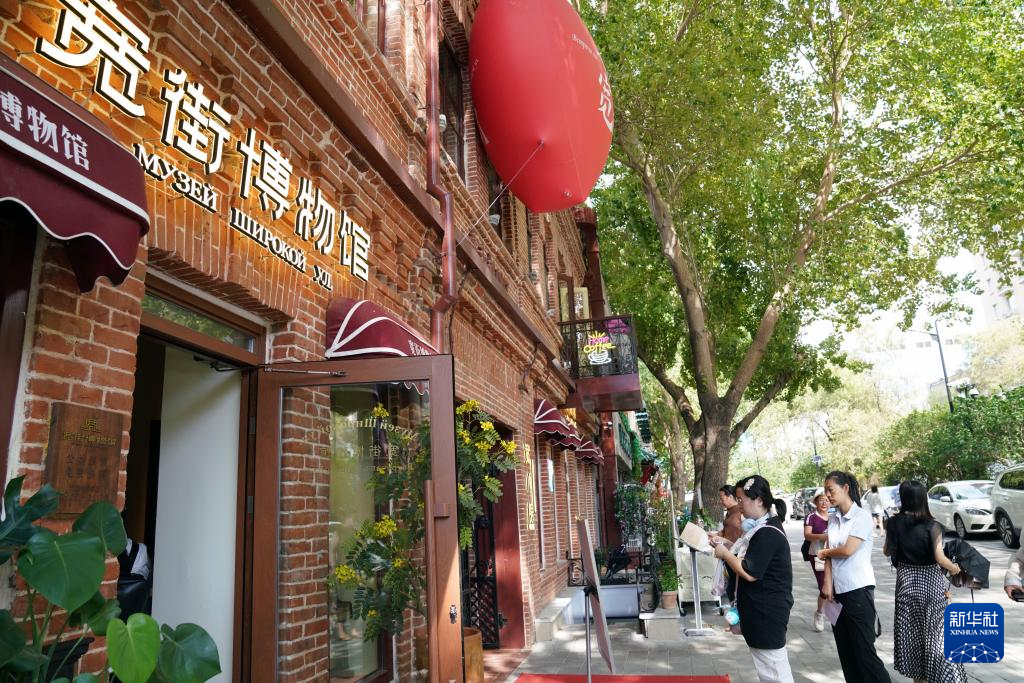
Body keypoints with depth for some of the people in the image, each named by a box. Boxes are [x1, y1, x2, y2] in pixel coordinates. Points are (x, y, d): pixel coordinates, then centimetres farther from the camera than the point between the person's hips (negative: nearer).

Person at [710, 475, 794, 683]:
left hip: (767, 611, -10)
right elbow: (750, 554, 21)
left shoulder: (768, 534, -23)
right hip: (760, 609, 10)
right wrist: (724, 543, 9)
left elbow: (749, 572, -26)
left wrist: (724, 553, -14)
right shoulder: (763, 527, 10)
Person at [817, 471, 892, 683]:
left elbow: (848, 550, -17)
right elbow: (830, 555, 7)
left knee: (863, 649, -4)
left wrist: (824, 552, 0)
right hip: (838, 590, 6)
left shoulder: (862, 516, -10)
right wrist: (827, 583, -3)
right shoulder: (832, 519, 8)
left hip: (858, 590, -6)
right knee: (845, 649, 10)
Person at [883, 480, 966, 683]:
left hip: (906, 581, 3)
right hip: (930, 583, -2)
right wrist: (954, 568, 4)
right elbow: (940, 559, -17)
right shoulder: (932, 526, -14)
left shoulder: (894, 523, -6)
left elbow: (887, 552, 4)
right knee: (936, 632, 4)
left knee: (910, 631, 14)